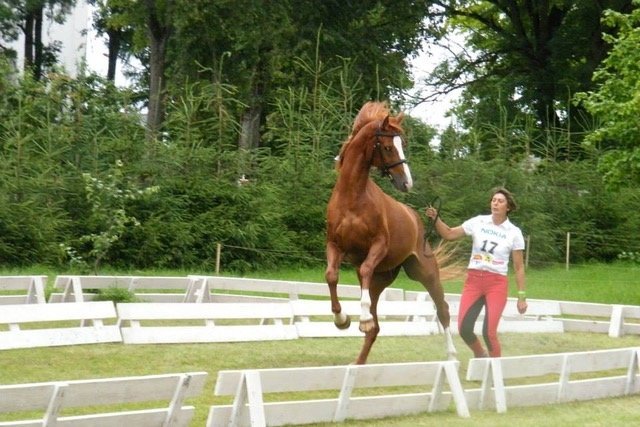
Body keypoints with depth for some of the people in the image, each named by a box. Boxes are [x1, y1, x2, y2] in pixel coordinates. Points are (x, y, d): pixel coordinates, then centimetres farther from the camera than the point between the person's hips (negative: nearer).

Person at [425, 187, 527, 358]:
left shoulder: (514, 233, -1)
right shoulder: (478, 222, 4)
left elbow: (519, 267, 2)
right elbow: (449, 234, 8)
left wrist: (522, 296, -1)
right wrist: (436, 218, -7)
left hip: (497, 283, -3)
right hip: (473, 280, 3)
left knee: (489, 332, -11)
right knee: (464, 329, -3)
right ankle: (480, 356, 27)